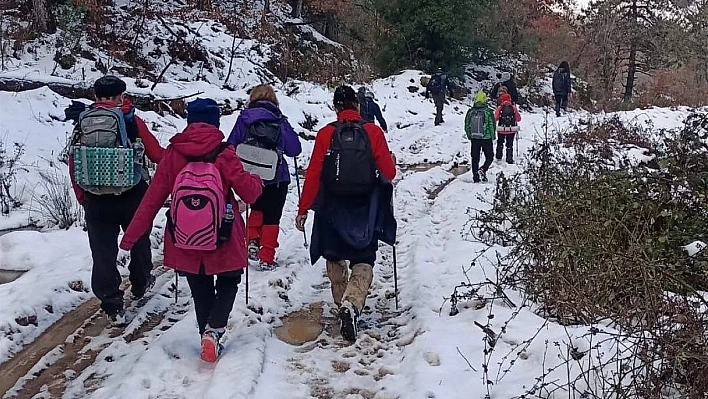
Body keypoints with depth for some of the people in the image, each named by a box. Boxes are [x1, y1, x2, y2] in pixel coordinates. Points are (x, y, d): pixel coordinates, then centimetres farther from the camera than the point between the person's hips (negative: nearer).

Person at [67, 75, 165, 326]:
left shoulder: (82, 122, 1)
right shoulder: (130, 120, -8)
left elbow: (73, 164, 4)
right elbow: (156, 154, -5)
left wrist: (82, 197, 14)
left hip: (95, 200, 2)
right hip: (132, 196, -1)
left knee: (103, 253, 7)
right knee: (138, 240, 23)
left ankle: (112, 308, 7)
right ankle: (141, 284, 41)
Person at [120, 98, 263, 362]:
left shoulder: (173, 154, -7)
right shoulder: (223, 154, -14)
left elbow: (152, 199, -5)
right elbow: (249, 192, -11)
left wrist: (132, 235, 2)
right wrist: (257, 181, 12)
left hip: (185, 241, 2)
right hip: (223, 241, -2)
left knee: (201, 291, 22)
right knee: (228, 282, 20)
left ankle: (207, 334, 26)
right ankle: (213, 330, 1)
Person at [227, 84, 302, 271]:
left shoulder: (243, 118, -1)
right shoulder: (280, 121, -5)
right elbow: (295, 150, -2)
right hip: (277, 178, -2)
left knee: (257, 208, 27)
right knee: (271, 217, 8)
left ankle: (252, 240, 10)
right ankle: (267, 258, 9)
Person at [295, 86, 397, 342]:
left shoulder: (325, 134, -5)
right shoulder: (373, 132, -5)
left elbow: (313, 175, -6)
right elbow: (388, 172, -5)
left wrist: (303, 210, 1)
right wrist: (392, 160, 19)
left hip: (333, 208, 1)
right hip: (365, 209, -1)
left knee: (335, 257, 22)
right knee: (363, 261, 6)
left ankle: (343, 303, 32)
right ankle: (352, 304, -17)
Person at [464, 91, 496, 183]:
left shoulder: (470, 111, 1)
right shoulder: (488, 111, -9)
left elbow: (467, 126, 6)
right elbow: (492, 125, -7)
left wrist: (470, 136, 19)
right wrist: (492, 137, 7)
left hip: (474, 138, 3)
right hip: (486, 138, -3)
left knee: (475, 158, 10)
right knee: (489, 157, 10)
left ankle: (476, 176, 9)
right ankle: (483, 170, -13)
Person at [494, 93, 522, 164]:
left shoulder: (500, 107, -8)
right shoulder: (514, 107, -5)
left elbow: (495, 118, -6)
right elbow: (518, 119, 0)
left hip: (501, 129, 0)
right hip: (512, 129, 0)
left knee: (500, 143, 21)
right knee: (510, 144, 7)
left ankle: (499, 156, 29)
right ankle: (509, 159, 2)